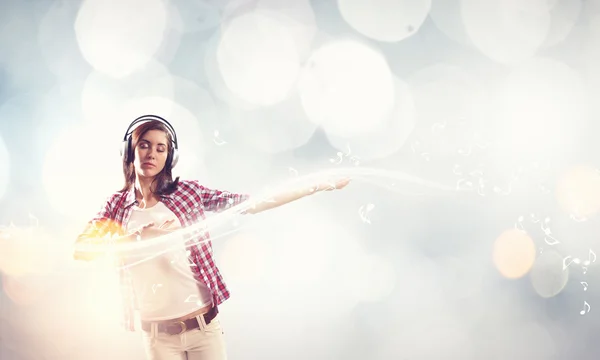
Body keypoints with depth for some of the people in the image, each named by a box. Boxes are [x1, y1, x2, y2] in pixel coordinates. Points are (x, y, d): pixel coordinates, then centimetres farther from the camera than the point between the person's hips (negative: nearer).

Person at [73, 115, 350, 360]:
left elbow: (250, 203, -1)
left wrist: (316, 186, -4)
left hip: (204, 325, 0)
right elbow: (80, 249, -12)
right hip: (157, 335, 1)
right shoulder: (117, 205, 2)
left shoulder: (187, 192, 1)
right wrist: (139, 234, -25)